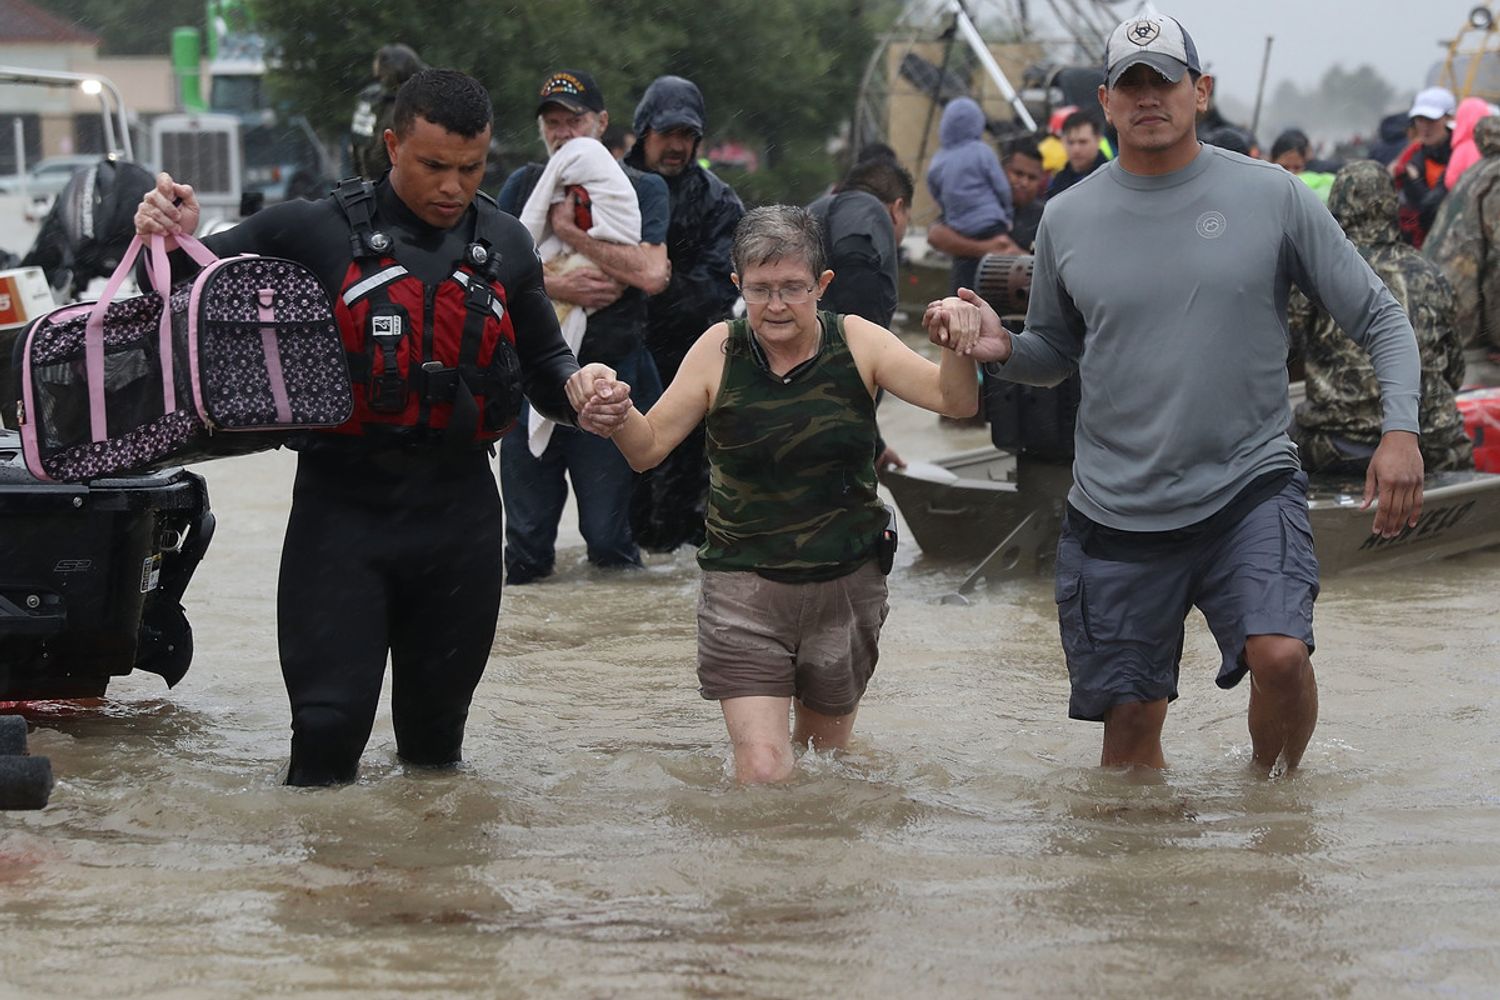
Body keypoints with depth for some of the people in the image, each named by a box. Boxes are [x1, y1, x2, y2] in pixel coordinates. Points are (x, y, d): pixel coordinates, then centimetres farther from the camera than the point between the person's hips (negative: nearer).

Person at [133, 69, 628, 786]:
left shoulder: (504, 247, 8)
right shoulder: (318, 232, -4)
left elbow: (543, 364, 17)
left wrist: (578, 387, -6)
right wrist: (171, 239, -20)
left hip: (459, 510, 3)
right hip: (343, 504, -3)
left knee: (436, 727, 14)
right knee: (329, 722, -9)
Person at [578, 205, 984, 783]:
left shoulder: (858, 344, -4)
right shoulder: (720, 351, -6)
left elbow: (955, 401, -10)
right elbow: (649, 447, -3)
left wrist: (958, 347, -31)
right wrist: (618, 415, -25)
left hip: (846, 585, 2)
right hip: (744, 589, -2)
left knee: (822, 750, 20)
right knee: (762, 770, -14)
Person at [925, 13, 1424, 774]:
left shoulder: (1270, 196, -1)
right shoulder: (1068, 219, 5)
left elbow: (1378, 319, 3)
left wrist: (1400, 429, -11)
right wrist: (1002, 349, -6)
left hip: (1249, 489, -2)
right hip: (1118, 510, 2)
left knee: (1280, 654, -23)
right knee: (1130, 726, 6)